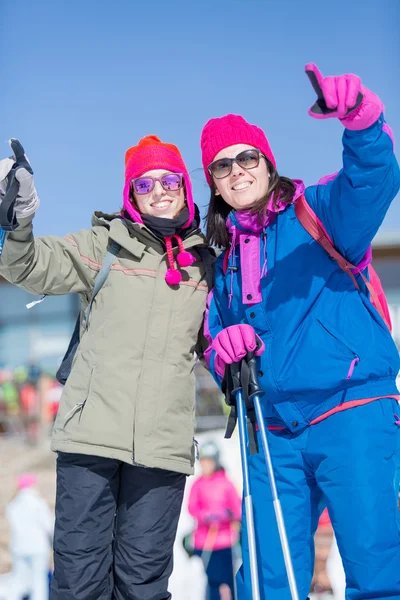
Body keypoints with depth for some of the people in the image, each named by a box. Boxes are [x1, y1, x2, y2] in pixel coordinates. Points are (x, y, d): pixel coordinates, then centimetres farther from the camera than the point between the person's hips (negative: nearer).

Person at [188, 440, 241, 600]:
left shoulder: (226, 483, 0)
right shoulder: (198, 484, 5)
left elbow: (237, 507, 1)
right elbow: (192, 507, -5)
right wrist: (207, 517, -21)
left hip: (224, 540, -2)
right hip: (203, 540, 2)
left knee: (225, 581, -4)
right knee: (209, 578, 1)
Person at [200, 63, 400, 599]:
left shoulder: (315, 212, 1)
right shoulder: (222, 257, 18)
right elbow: (214, 342, 20)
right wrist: (223, 349, -5)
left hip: (353, 412, -5)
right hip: (273, 432, 6)